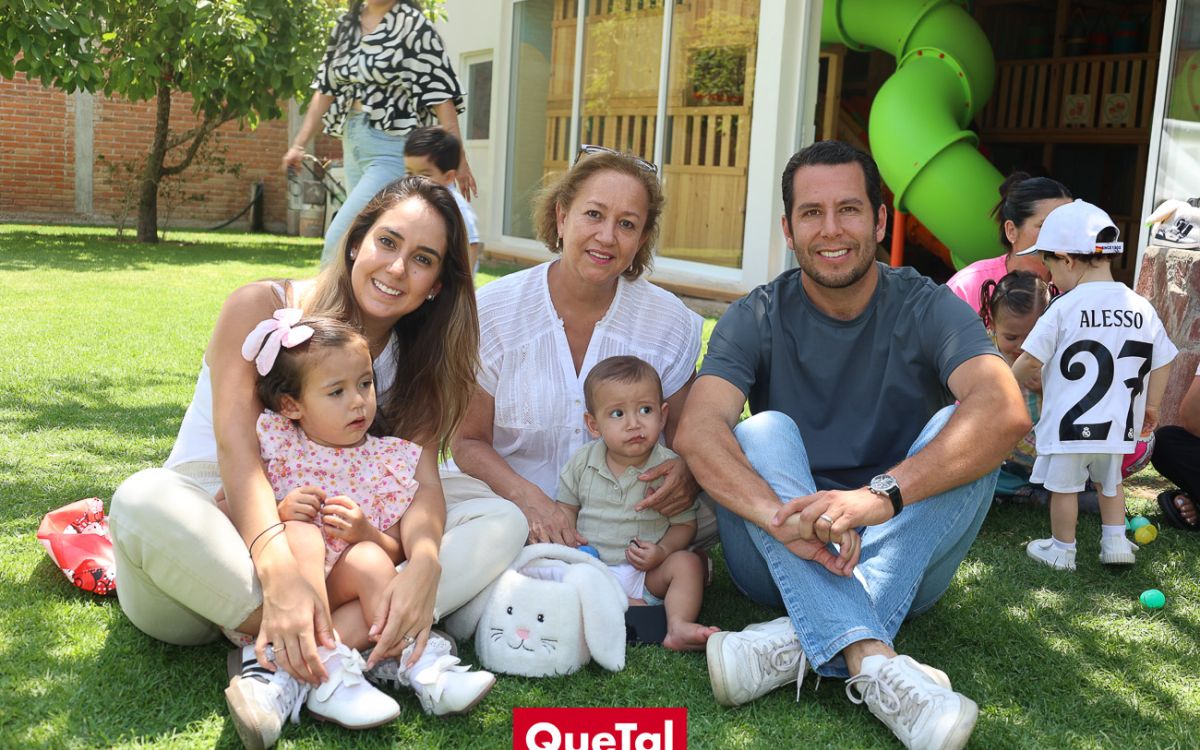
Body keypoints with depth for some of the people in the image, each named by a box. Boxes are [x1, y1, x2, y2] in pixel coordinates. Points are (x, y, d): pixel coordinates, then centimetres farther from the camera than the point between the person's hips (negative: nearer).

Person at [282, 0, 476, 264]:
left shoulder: (412, 24, -8)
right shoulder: (346, 24, 11)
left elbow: (440, 92, -12)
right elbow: (326, 87, 15)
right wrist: (299, 144, 13)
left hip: (392, 150, -7)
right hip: (353, 142, 7)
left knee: (339, 238, -12)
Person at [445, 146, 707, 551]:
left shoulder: (670, 322, -3)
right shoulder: (492, 310, -7)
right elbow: (468, 440, -2)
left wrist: (685, 471, -20)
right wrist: (529, 499, -23)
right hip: (509, 496, 0)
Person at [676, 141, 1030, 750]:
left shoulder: (927, 309, -5)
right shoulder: (755, 320, -4)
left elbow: (1006, 412, -25)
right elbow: (697, 430, -22)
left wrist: (882, 494, -41)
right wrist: (782, 517, -42)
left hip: (901, 561, 0)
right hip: (784, 562, 0)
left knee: (959, 430, -23)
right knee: (764, 432, -25)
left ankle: (799, 642, -34)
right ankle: (872, 661, -41)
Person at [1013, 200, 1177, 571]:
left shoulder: (1064, 308, -15)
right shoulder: (1141, 307, 0)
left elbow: (1030, 360, -14)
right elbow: (1163, 360, 7)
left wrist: (1023, 379, 8)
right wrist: (1150, 405, 20)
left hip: (1069, 425, -5)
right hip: (1117, 425, 5)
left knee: (1064, 486, 10)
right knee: (1110, 481, 25)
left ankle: (1062, 550, 21)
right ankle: (1116, 542, 25)